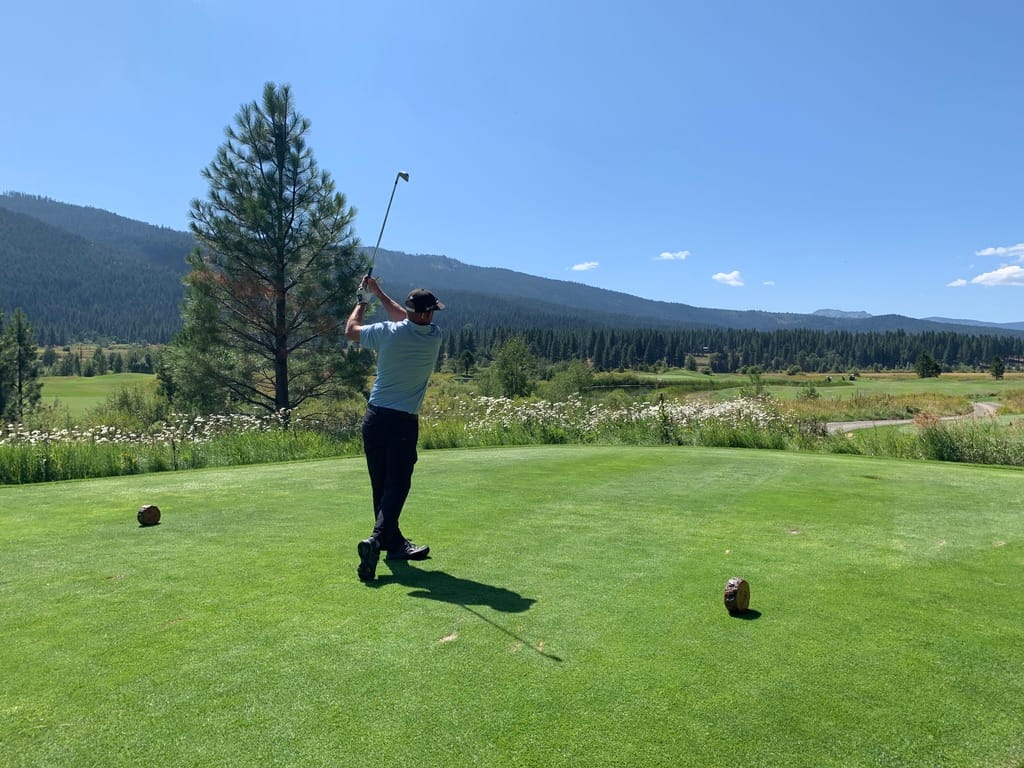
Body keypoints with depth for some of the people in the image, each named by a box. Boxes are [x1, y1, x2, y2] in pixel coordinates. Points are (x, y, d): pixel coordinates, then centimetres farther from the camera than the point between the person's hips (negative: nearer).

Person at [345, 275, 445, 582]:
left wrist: (363, 300, 29)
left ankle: (394, 542, 26)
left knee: (380, 484, 14)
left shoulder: (388, 333, -5)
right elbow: (405, 319, 17)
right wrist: (379, 293, 26)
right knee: (397, 485, 1)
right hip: (404, 422, -3)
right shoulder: (433, 336, -4)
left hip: (374, 418, 3)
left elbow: (350, 330, 15)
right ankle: (377, 539, -19)